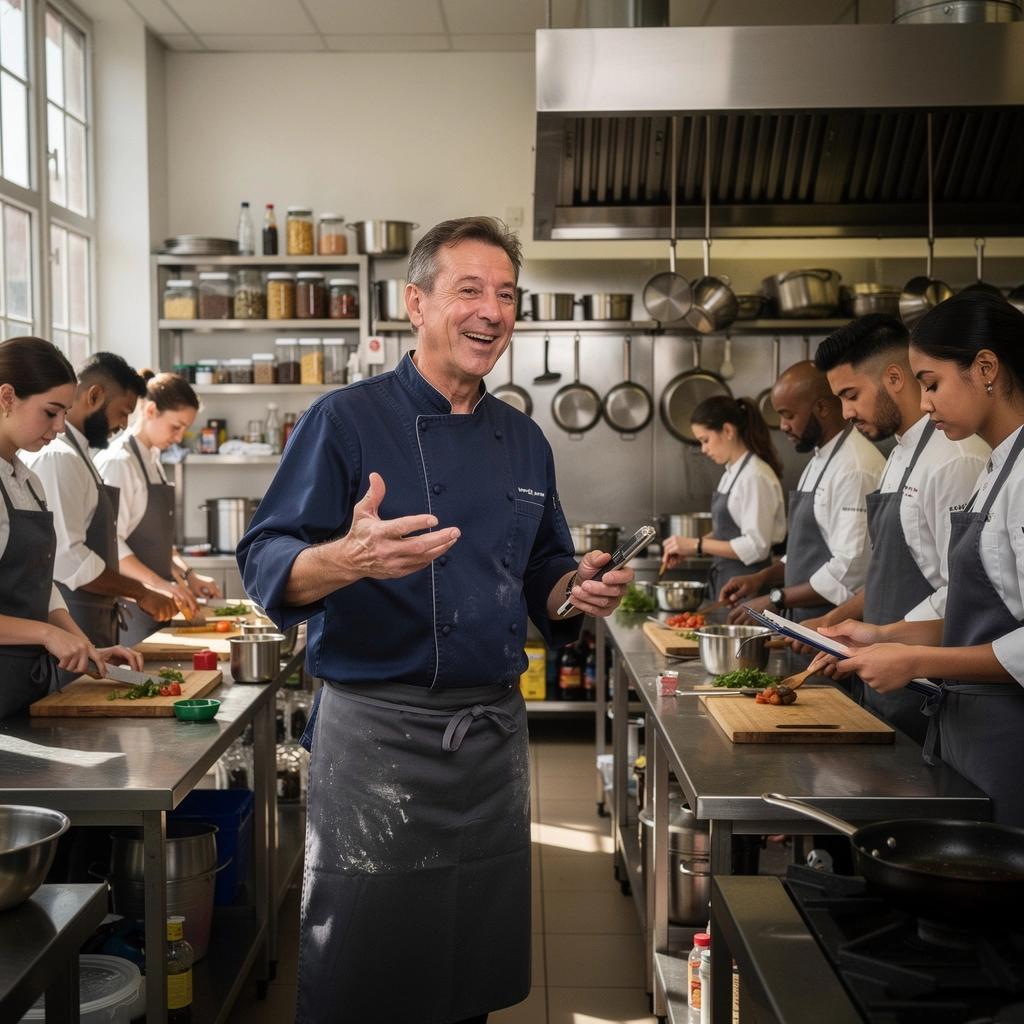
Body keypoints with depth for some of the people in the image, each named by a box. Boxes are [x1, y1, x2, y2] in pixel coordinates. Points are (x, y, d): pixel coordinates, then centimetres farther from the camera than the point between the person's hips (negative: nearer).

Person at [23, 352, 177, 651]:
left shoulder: (76, 453, 18)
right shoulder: (58, 457, -15)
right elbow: (68, 556, -21)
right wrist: (139, 592, -13)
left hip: (92, 626, 10)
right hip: (70, 628, -10)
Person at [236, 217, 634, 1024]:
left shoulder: (525, 442, 11)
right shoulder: (347, 421, -7)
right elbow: (266, 566, -13)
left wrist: (578, 591, -5)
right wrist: (350, 558, -34)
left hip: (496, 733, 6)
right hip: (377, 735, -5)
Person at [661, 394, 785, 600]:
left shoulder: (755, 477, -18)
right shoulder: (732, 473, 10)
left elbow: (755, 546, -21)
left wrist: (697, 545, -19)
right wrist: (687, 547, 3)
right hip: (725, 582, 8)